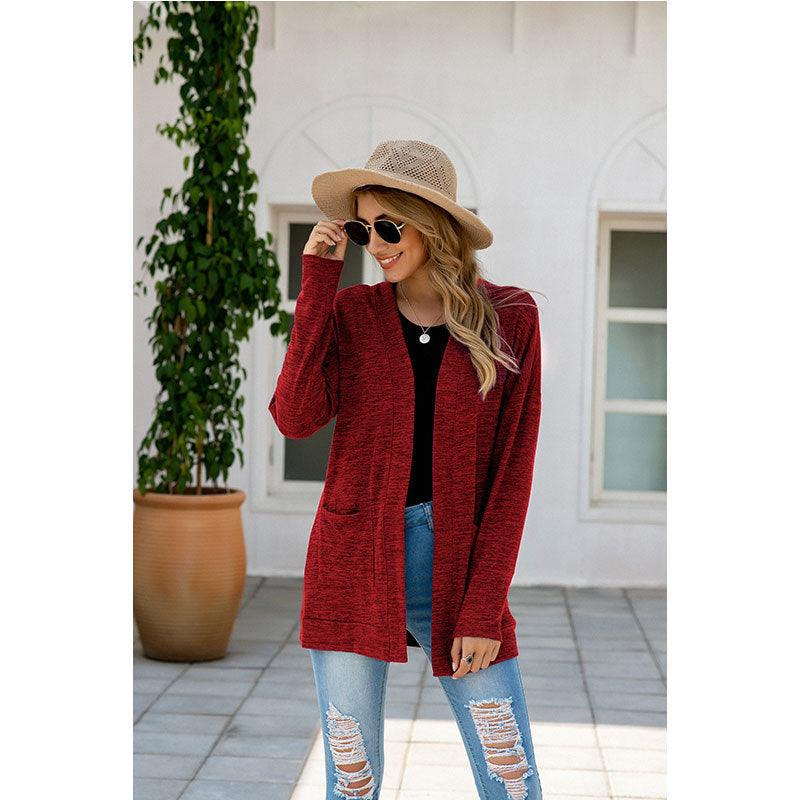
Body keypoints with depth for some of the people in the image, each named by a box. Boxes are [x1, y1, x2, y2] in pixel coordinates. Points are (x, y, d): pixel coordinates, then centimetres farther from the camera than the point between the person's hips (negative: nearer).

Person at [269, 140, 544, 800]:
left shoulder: (508, 318, 0)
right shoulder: (349, 310, 3)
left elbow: (512, 471, -2)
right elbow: (296, 418, -13)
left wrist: (484, 609, -8)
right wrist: (319, 280, -10)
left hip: (459, 566, -1)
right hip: (353, 565, 1)